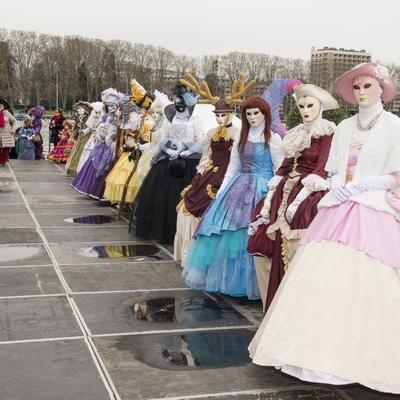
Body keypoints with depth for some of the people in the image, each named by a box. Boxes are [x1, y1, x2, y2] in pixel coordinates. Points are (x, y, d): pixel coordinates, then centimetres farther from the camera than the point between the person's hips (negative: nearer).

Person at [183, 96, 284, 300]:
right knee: (227, 231, 2)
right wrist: (221, 191, 9)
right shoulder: (241, 138, 13)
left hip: (261, 190, -5)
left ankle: (250, 283, 8)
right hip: (238, 188, 5)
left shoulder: (273, 138, -3)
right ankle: (227, 278, 16)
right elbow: (233, 167, 15)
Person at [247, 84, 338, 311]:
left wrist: (299, 199, -20)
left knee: (294, 253, -15)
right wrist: (269, 199, 8)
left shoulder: (327, 132, -3)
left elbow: (321, 169, -12)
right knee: (262, 245, 1)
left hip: (309, 192, -7)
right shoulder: (296, 134, 19)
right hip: (286, 190, 7)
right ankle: (271, 304, 11)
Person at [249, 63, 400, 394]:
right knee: (324, 278, -1)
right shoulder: (344, 127, 15)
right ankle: (320, 351, 7)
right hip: (339, 209, 5)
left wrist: (360, 185, -14)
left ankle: (361, 358, 4)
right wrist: (338, 187, -6)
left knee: (364, 284, -8)